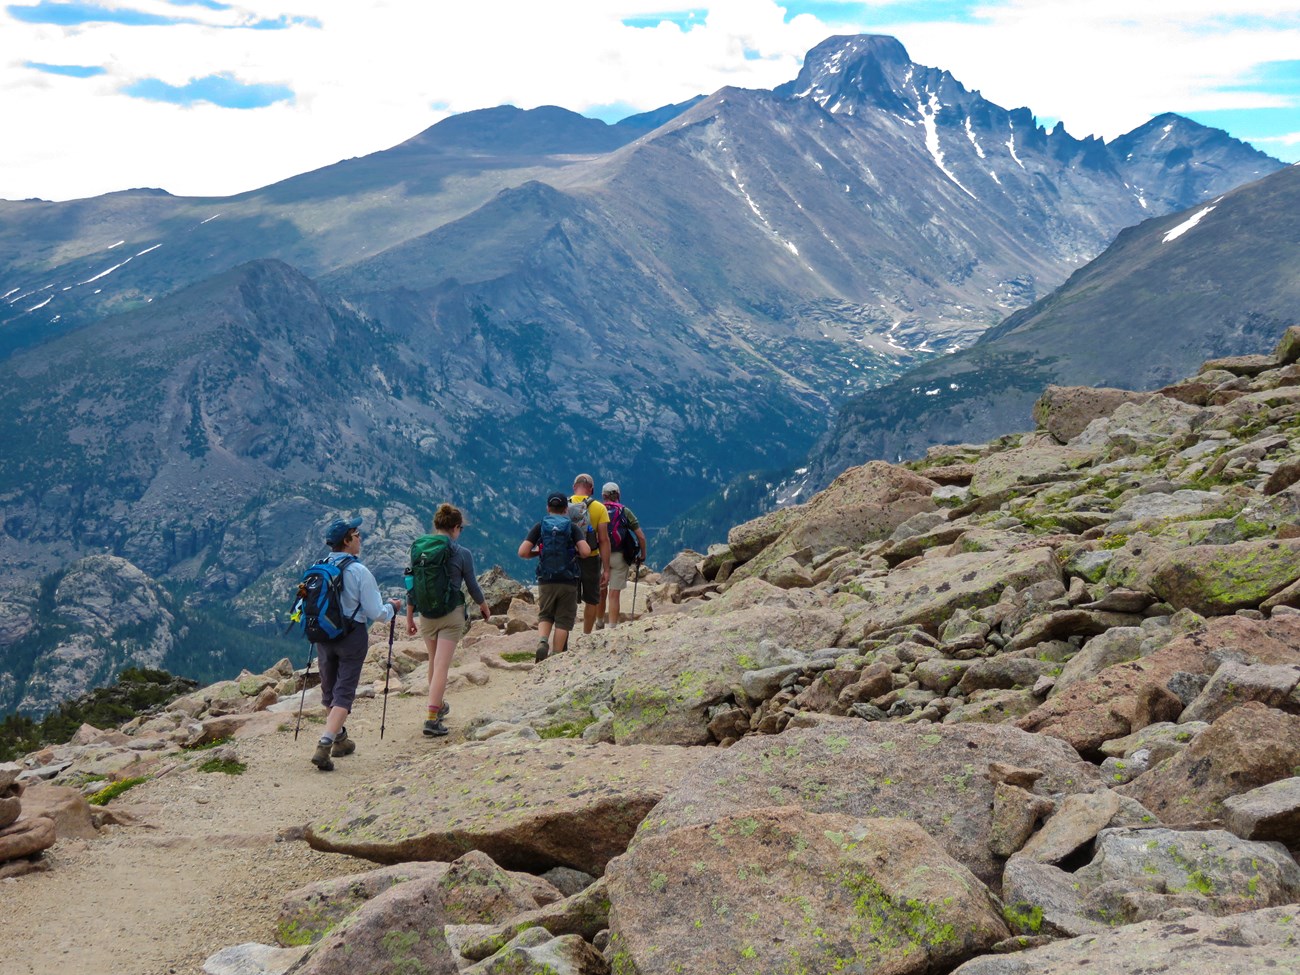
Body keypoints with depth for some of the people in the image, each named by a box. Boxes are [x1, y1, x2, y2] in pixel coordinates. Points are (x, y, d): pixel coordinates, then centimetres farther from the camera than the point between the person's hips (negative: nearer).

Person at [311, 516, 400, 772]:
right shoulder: (359, 572, -16)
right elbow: (376, 613, -13)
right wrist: (392, 607, 7)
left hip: (323, 636, 5)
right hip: (352, 637, -5)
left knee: (329, 690, 19)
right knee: (344, 693, -1)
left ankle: (340, 740, 35)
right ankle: (324, 746, -14)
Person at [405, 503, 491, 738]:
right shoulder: (462, 554, -10)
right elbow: (472, 586, 0)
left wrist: (409, 618, 12)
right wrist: (485, 607, 18)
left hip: (426, 615, 4)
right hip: (451, 614, -4)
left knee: (434, 661, 23)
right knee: (441, 666, -4)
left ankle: (438, 706, 39)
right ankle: (432, 719, -10)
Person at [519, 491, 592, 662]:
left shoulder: (539, 527, 1)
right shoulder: (572, 528, -2)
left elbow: (522, 553, -7)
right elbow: (585, 552, -15)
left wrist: (537, 553, 11)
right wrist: (575, 553, 6)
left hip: (546, 581, 1)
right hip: (568, 581, -1)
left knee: (545, 616, 17)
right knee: (563, 620, 7)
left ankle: (542, 641, -9)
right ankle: (556, 656, 4)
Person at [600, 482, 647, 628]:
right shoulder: (625, 511, 3)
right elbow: (641, 536, 0)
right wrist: (642, 555, 12)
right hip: (619, 556, -1)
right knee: (614, 595, 1)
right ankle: (612, 627, 2)